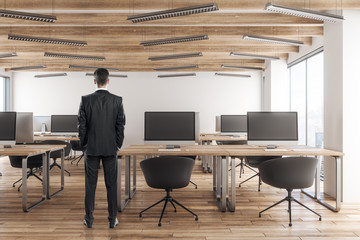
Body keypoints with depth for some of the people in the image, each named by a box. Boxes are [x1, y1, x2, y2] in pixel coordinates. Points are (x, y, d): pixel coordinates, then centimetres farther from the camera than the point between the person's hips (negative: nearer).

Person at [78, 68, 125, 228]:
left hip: (91, 148, 0)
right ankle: (112, 220, 17)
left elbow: (81, 125, -3)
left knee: (90, 185, 10)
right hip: (111, 149, 0)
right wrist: (118, 145, 7)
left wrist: (83, 145, 8)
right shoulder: (117, 100, -6)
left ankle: (89, 220, 20)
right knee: (111, 185, 8)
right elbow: (121, 125, -3)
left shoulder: (85, 100, -6)